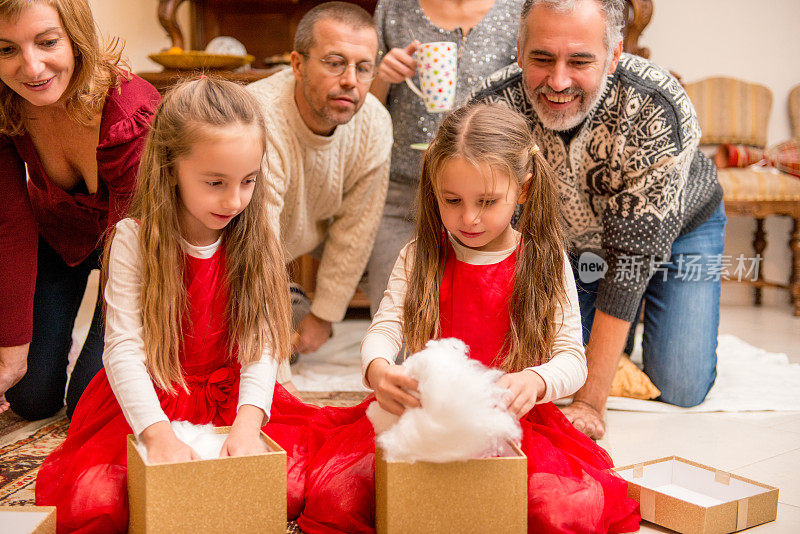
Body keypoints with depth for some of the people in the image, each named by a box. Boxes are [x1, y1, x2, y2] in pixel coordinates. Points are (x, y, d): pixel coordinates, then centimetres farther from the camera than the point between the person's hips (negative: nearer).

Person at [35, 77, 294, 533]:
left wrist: (249, 421, -28)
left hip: (232, 397, 2)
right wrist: (158, 432, -32)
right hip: (149, 399, -1)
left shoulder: (255, 240, -3)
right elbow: (123, 346, -17)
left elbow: (261, 343, -10)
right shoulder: (134, 238, -10)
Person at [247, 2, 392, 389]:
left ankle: (289, 301, 14)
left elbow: (354, 227, -9)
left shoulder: (374, 126, -23)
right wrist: (277, 377, -37)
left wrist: (323, 314, -3)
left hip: (302, 231, 6)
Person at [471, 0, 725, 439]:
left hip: (678, 228, -2)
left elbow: (632, 255, -36)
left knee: (680, 387, -9)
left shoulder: (657, 111, -39)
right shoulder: (494, 107, -31)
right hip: (570, 235, 3)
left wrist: (590, 402, -37)